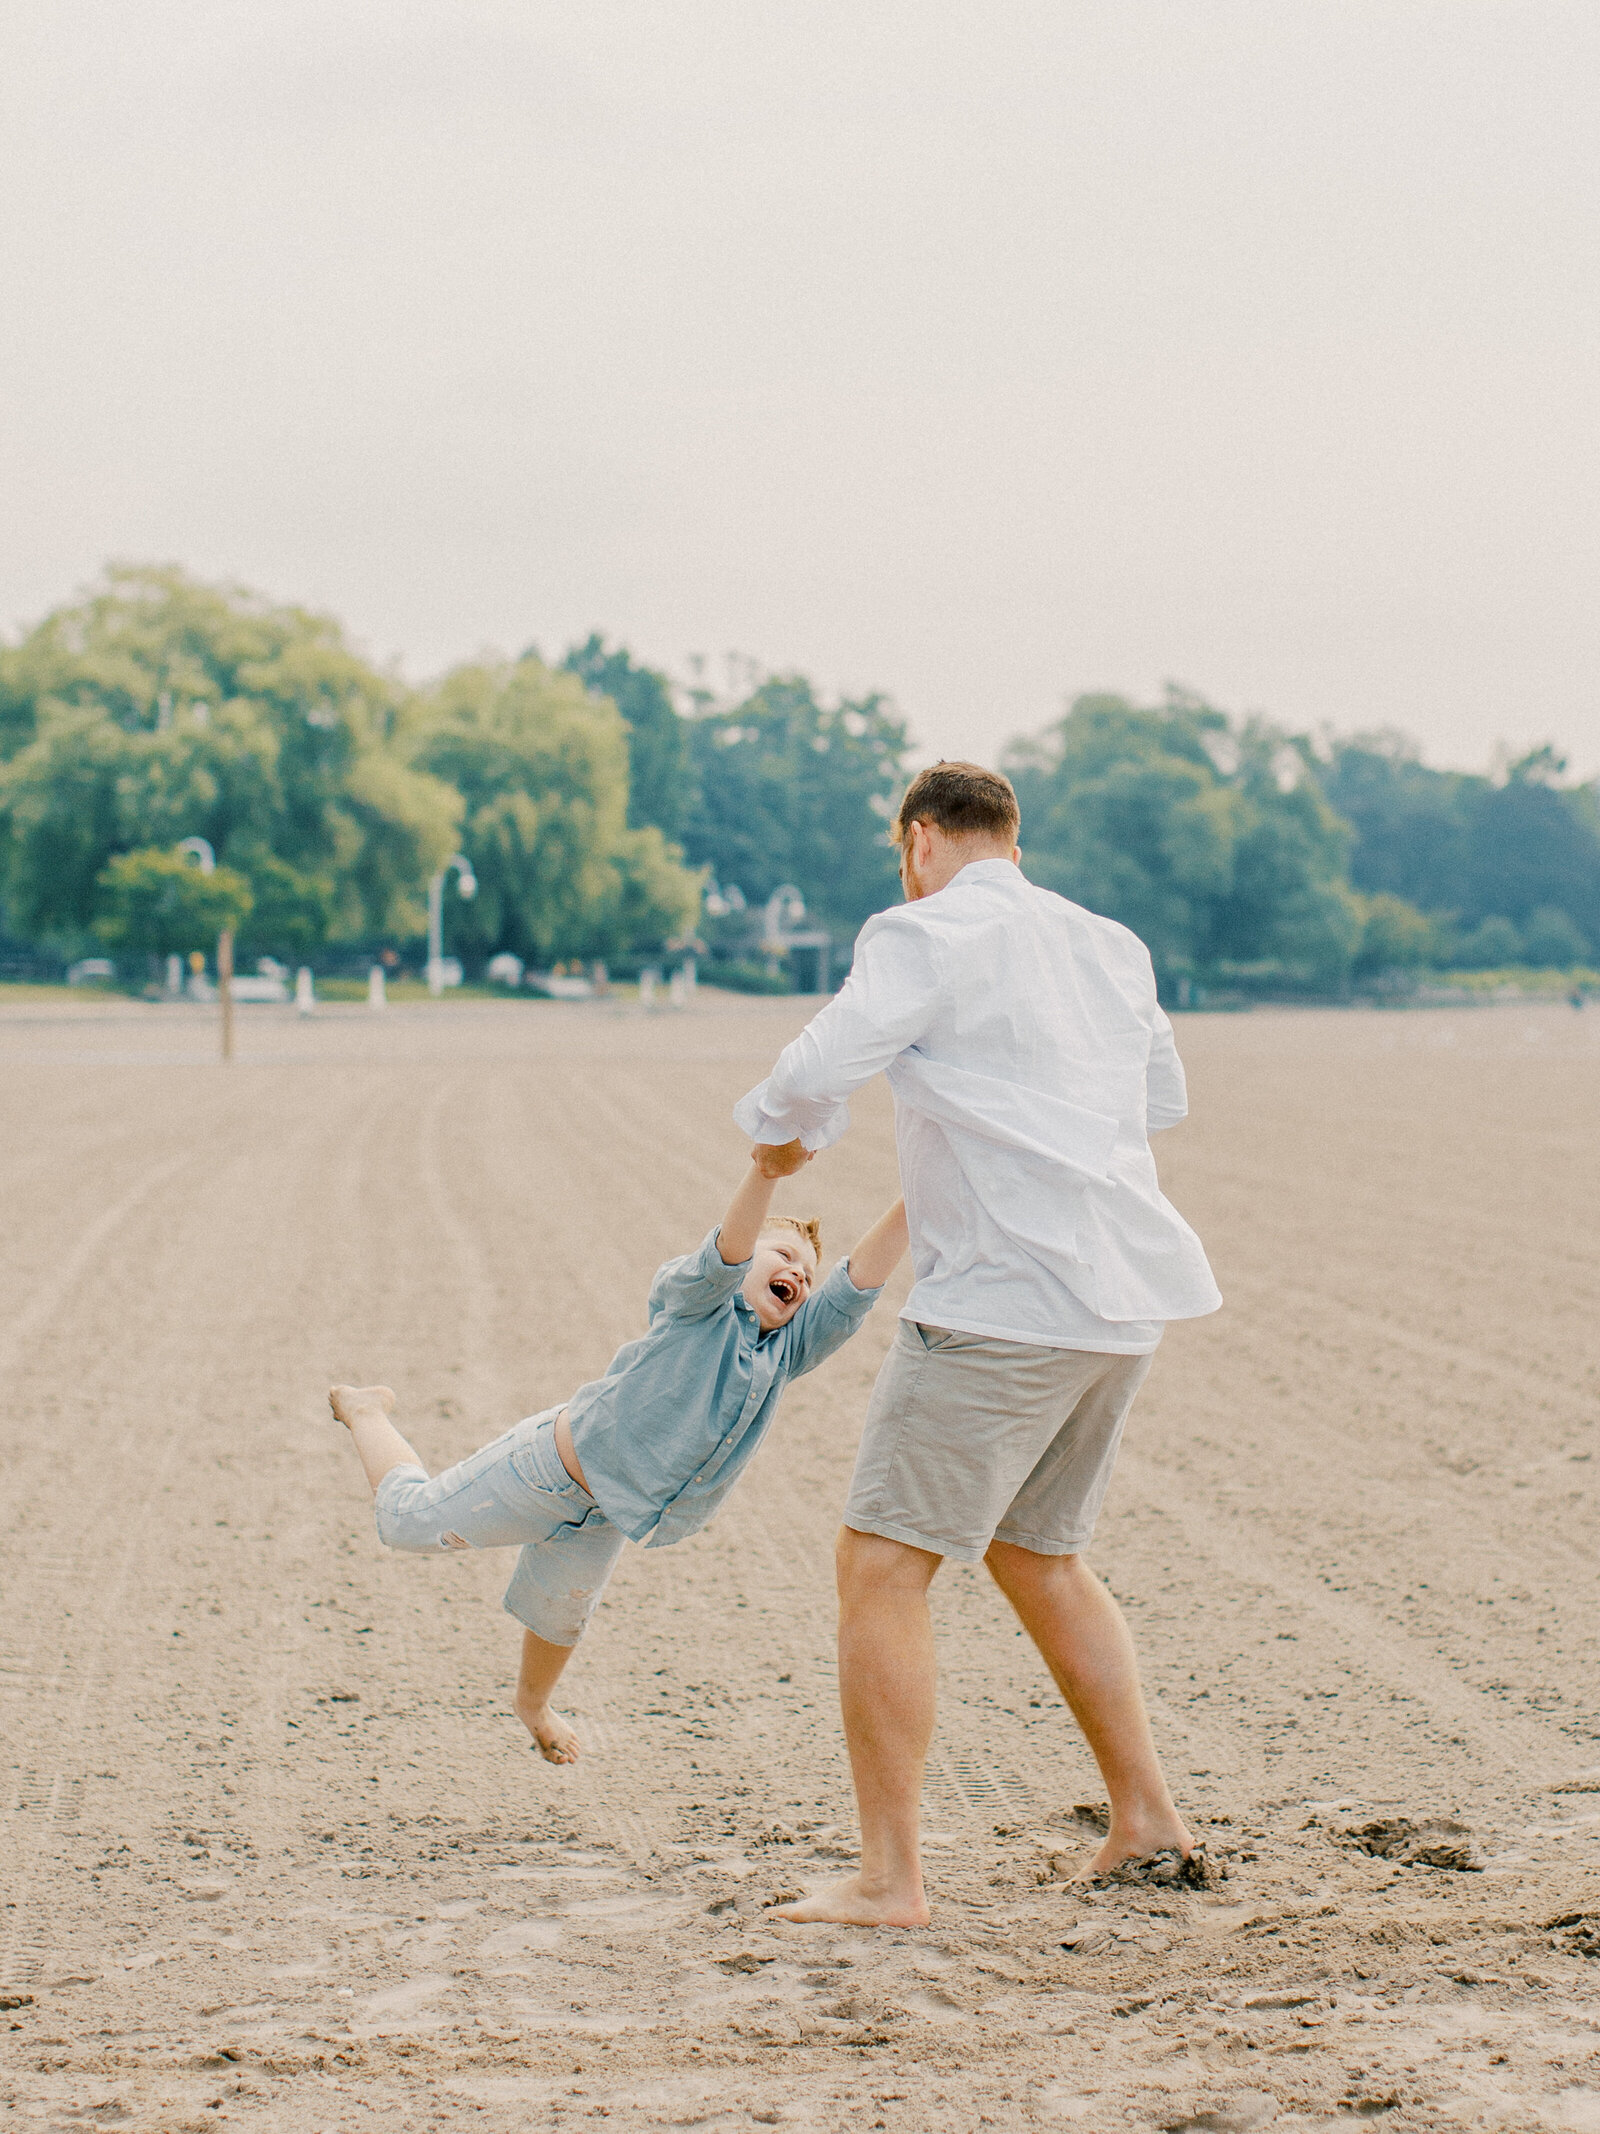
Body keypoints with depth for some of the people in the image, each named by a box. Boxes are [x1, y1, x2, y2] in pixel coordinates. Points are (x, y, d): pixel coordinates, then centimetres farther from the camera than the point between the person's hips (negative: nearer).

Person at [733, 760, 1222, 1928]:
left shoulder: (928, 935, -6)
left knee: (882, 1564, -3)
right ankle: (1146, 1812, 26)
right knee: (1039, 1554, 24)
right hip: (1127, 1300, 8)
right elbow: (1164, 1095, 30)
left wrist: (782, 1134, 5)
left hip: (1006, 1297, -8)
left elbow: (816, 1076, -17)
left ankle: (891, 1878, -5)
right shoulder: (1111, 945, 16)